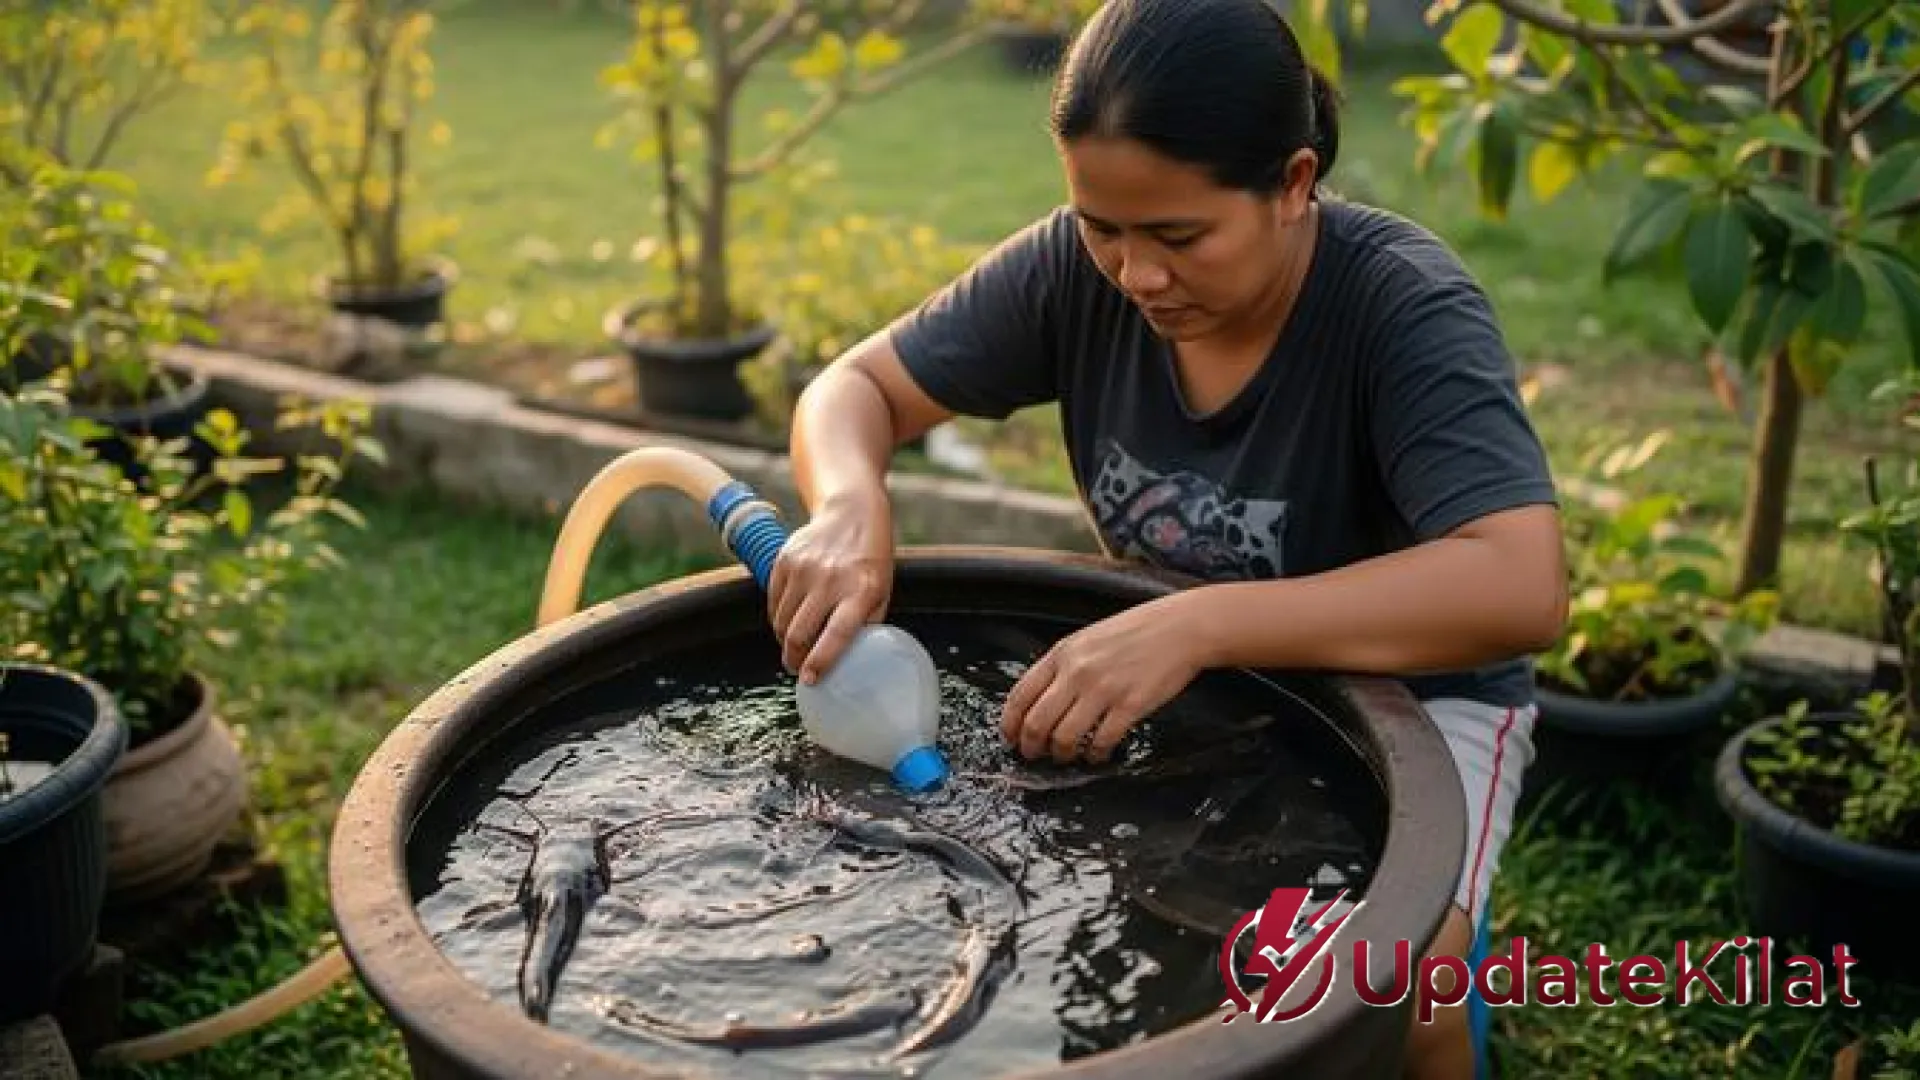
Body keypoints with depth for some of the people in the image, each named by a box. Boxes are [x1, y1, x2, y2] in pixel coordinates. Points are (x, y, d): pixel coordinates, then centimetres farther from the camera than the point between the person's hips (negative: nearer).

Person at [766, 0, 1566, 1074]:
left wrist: (1199, 626, -47)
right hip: (1175, 683, 4)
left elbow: (1524, 587, -39)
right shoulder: (1077, 267, -15)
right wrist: (851, 510, -32)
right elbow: (856, 389, -8)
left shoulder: (1405, 308, -27)